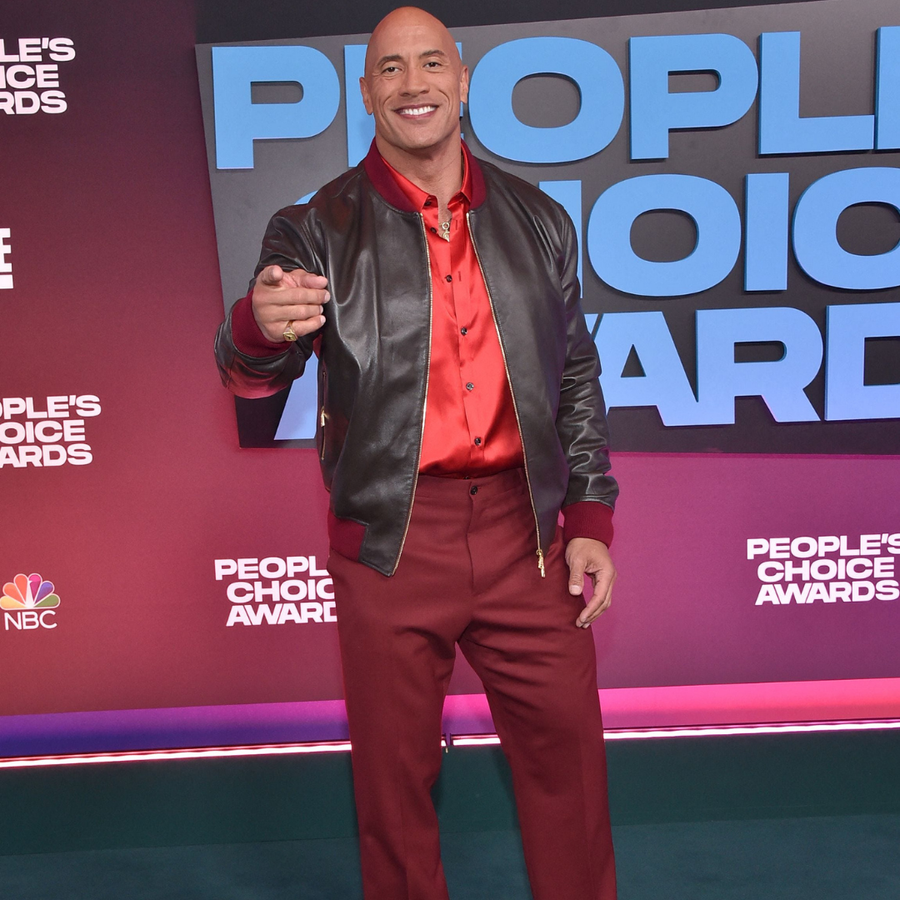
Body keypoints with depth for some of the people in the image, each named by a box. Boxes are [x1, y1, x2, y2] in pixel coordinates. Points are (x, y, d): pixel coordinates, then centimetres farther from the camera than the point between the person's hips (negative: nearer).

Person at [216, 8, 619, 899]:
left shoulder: (537, 220, 9)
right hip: (392, 541, -2)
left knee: (565, 747, 13)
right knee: (395, 768, 10)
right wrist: (261, 325, -34)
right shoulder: (318, 230, 0)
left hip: (524, 527, 3)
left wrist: (590, 517, 5)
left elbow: (577, 378, 12)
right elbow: (249, 371, -10)